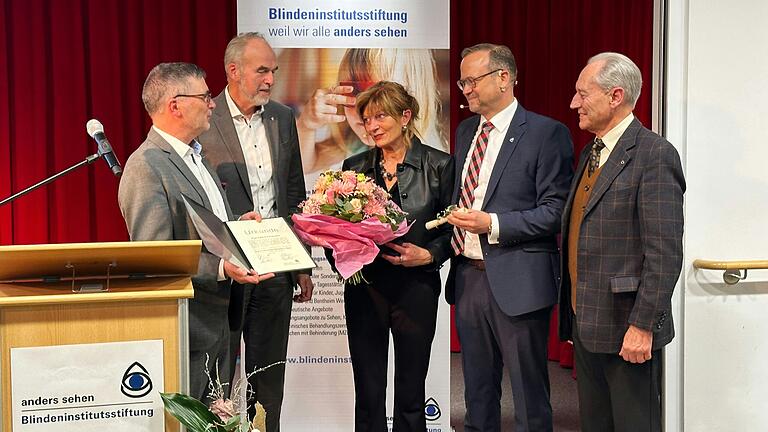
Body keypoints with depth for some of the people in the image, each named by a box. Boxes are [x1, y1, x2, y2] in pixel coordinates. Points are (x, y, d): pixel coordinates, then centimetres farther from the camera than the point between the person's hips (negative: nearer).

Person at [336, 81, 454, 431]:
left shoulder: (439, 165, -1)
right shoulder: (355, 166, 8)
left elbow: (452, 228, 2)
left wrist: (428, 254, -15)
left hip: (416, 288, -2)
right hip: (364, 287, 2)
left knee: (411, 394, 6)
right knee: (368, 393, 8)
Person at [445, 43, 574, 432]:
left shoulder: (547, 133, -9)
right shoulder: (465, 131, 14)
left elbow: (556, 211, -13)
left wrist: (492, 223, -19)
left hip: (516, 281, -7)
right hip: (468, 278, 7)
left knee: (529, 395, 4)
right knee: (477, 391, 18)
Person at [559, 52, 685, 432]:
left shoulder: (654, 154, -13)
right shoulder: (590, 153, 14)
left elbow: (665, 252, -19)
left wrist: (642, 325, -21)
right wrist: (573, 314, 14)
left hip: (626, 330, -8)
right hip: (585, 325, 8)